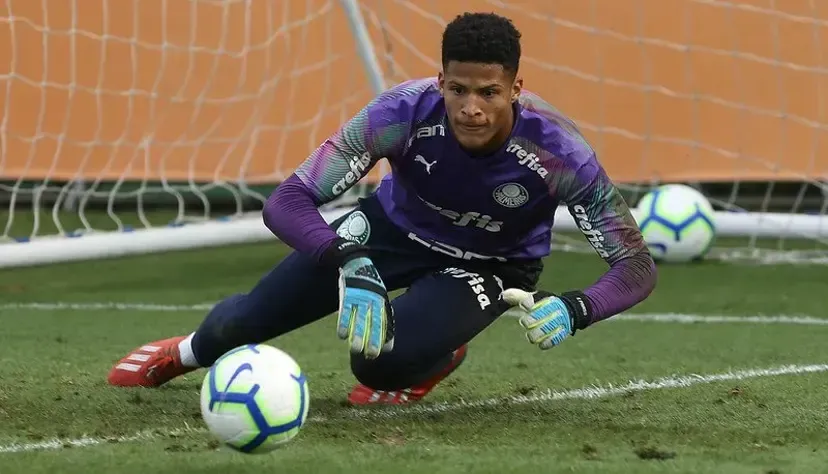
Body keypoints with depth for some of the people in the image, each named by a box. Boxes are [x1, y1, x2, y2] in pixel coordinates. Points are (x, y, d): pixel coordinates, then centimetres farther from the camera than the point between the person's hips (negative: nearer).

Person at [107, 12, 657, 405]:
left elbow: (637, 267, -27)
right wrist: (351, 265, -54)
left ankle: (441, 350, 9)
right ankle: (189, 351, 41)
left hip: (491, 266, -2)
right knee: (245, 321, 2)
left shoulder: (556, 149, -36)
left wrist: (574, 309, -48)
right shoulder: (404, 111, -35)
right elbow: (286, 203, -36)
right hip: (394, 226, 2)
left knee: (380, 360, -29)